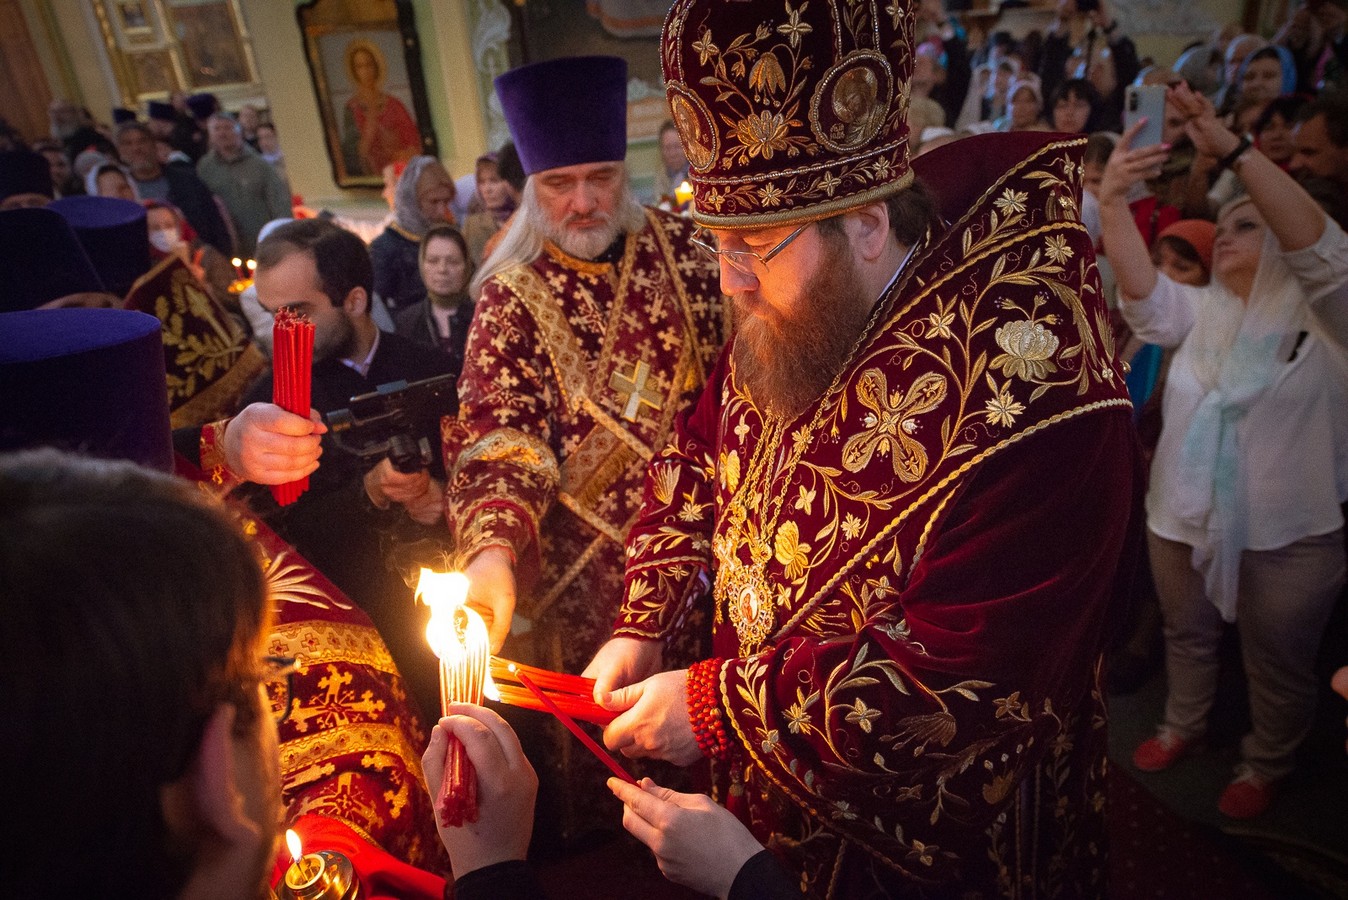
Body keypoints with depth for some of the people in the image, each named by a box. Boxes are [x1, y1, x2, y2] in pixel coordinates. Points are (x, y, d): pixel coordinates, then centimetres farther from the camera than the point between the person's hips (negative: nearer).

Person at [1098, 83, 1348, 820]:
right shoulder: (1200, 311, 5)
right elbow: (1140, 290, -14)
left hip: (1288, 535, -4)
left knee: (1279, 665, 17)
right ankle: (1183, 723, 47)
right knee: (1187, 634, 23)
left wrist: (1234, 149, -36)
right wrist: (1111, 203, -32)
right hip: (1183, 516, 4)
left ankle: (1265, 763, 41)